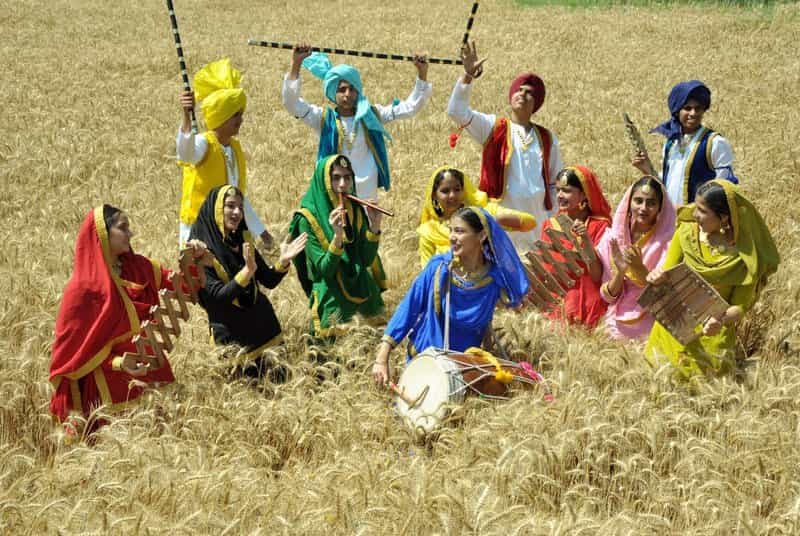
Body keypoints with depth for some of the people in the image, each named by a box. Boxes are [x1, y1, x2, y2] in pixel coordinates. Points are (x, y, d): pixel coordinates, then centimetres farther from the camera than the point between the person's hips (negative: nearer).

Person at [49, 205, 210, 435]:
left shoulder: (137, 267, 5)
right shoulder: (84, 287, -14)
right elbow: (72, 346, -11)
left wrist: (195, 259, -5)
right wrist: (117, 363, -23)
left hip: (147, 374, 6)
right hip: (109, 388, -6)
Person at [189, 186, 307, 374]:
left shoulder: (242, 240, 4)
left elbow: (269, 281, 6)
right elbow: (218, 297, -21)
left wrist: (283, 261, -13)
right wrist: (247, 270, -33)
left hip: (262, 324, 5)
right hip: (231, 335, -5)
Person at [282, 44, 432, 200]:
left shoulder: (371, 116, 2)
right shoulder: (324, 119, -4)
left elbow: (410, 107, 2)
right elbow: (290, 102, -15)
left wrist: (422, 74, -10)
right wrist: (296, 64, -27)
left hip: (367, 195, 2)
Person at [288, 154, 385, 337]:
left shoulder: (357, 211, 3)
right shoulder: (308, 219, -12)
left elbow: (367, 260, -2)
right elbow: (324, 270, -17)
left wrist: (374, 227, -16)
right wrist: (337, 236, -31)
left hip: (363, 297, 5)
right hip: (333, 303, -5)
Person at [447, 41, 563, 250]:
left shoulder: (547, 139, 11)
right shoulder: (493, 128, 4)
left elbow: (554, 184, 15)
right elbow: (456, 111, -10)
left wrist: (552, 221, 7)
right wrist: (468, 75, -19)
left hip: (536, 218, 3)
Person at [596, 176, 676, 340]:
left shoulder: (667, 242, -3)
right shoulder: (612, 238, 3)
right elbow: (608, 296, 3)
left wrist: (640, 268, -20)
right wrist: (620, 272, -14)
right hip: (618, 324, 2)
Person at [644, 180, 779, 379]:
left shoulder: (743, 256, -8)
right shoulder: (686, 232, 1)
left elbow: (739, 306, -2)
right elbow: (667, 274, 8)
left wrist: (722, 320, -25)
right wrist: (657, 277, -17)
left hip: (712, 330, -2)